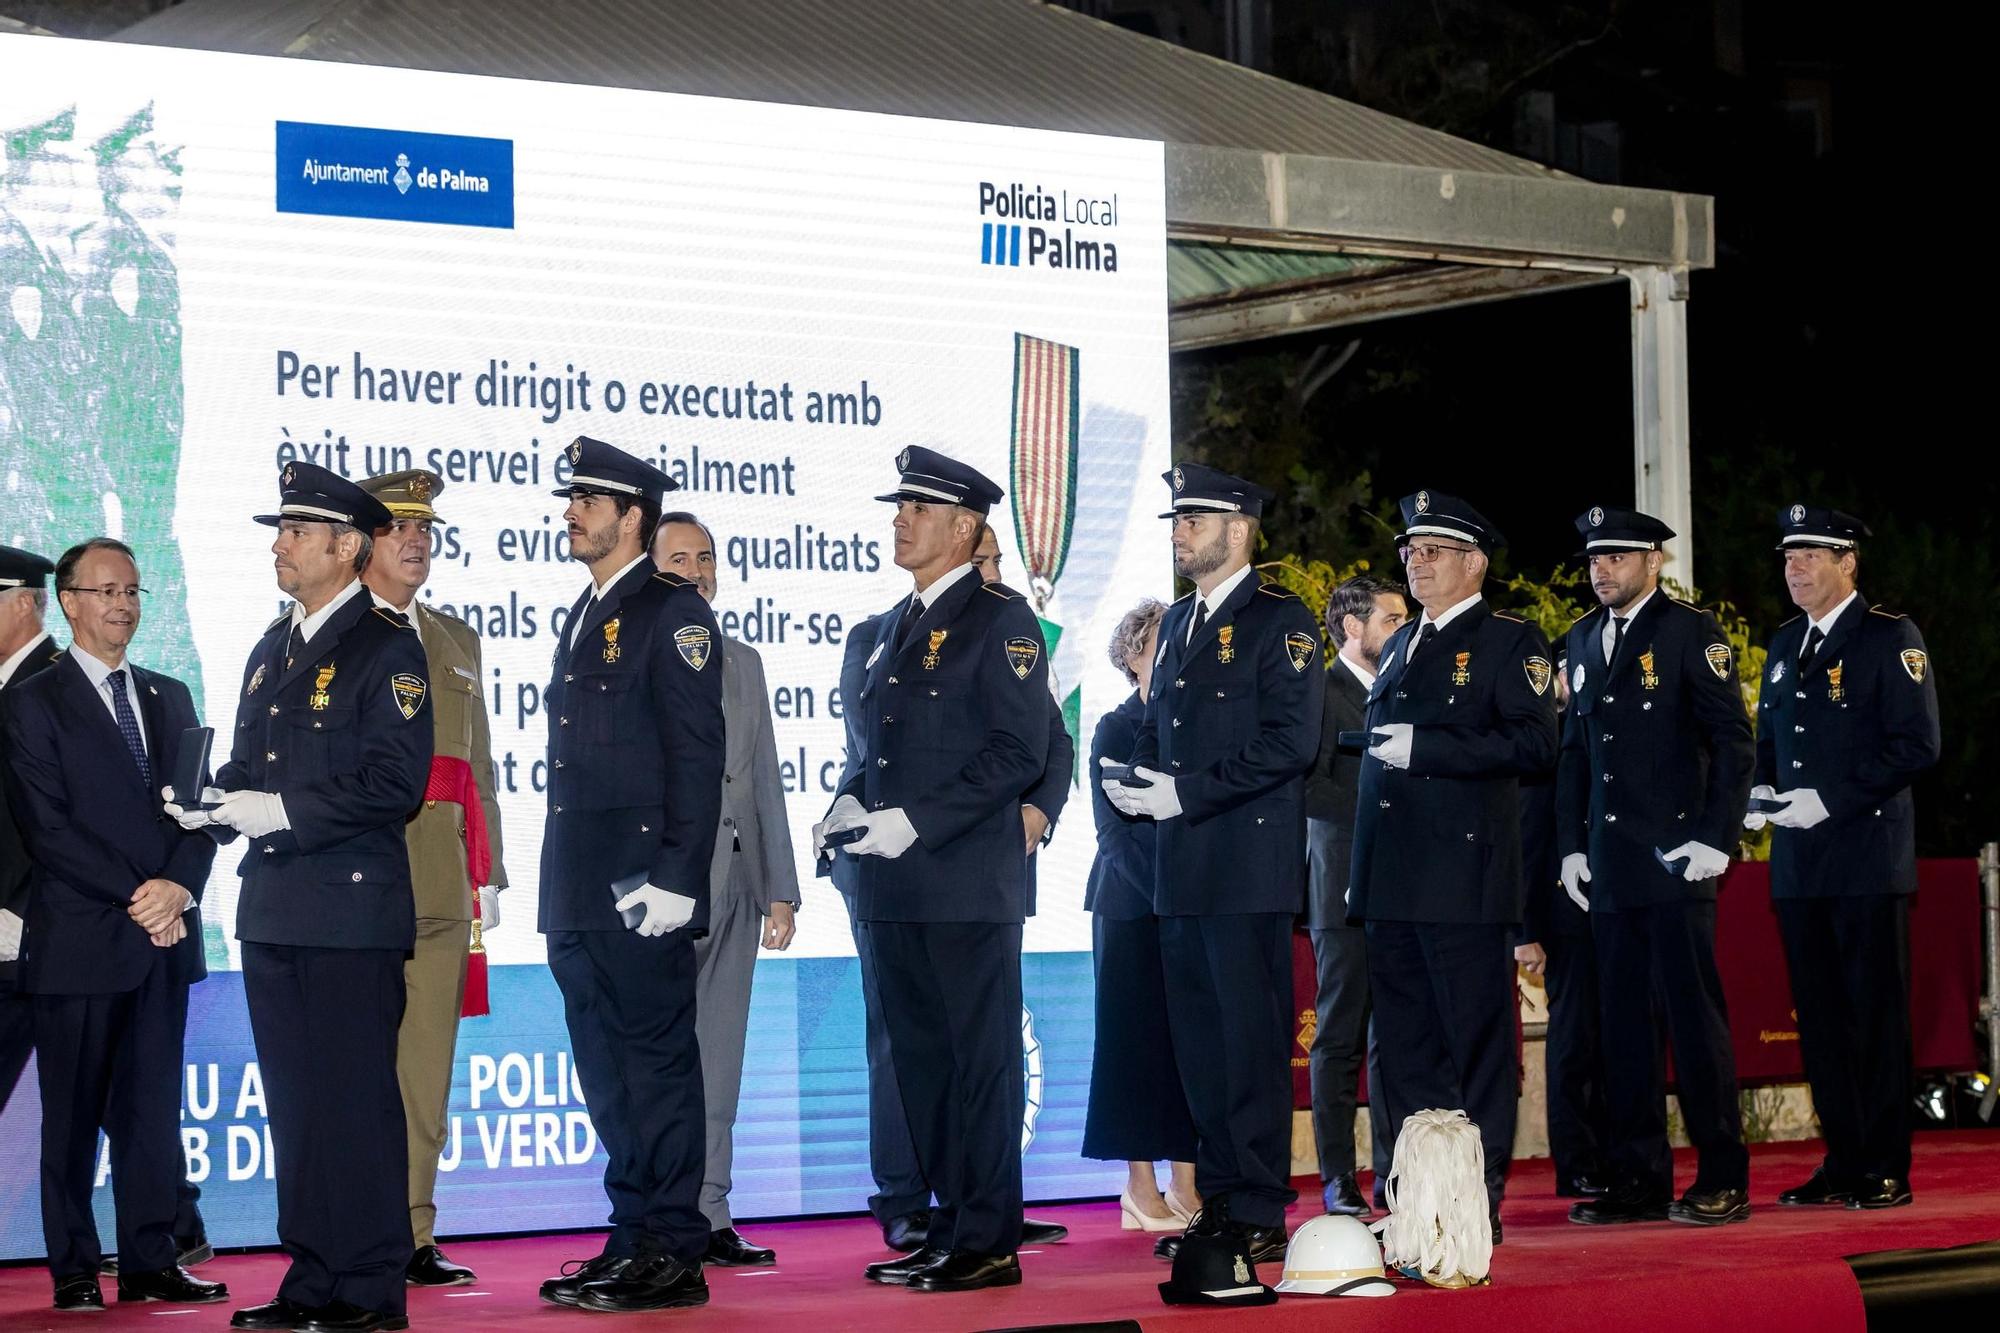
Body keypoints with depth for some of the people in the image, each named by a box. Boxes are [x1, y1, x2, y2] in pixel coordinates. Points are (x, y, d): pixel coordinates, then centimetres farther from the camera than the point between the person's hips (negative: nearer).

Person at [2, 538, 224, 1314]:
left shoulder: (169, 698, 16)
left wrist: (179, 886, -9)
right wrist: (135, 896, -15)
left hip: (164, 934, 5)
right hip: (79, 937, -5)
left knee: (154, 1106, 6)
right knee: (73, 1112, 1)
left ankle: (151, 1262, 10)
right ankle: (74, 1269, 6)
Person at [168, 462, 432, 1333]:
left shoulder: (386, 648, -7)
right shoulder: (273, 650, 18)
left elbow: (395, 784, -14)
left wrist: (283, 810, -18)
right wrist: (217, 802, 4)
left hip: (352, 911, -8)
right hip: (274, 910, 8)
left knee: (356, 1100, -5)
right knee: (295, 1100, 10)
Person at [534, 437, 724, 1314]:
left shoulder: (673, 611, -7)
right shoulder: (584, 618, 19)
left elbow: (698, 756, -13)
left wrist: (675, 879, -19)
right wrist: (560, 892, 18)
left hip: (641, 889, -9)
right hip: (582, 895, 9)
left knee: (657, 1067, -5)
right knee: (609, 1075, 11)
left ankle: (672, 1256, -2)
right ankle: (634, 1241, 17)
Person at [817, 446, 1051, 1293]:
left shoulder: (999, 619, -7)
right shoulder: (898, 628, 18)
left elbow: (1018, 752, -14)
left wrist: (917, 821, -19)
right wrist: (851, 804, 5)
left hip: (968, 881, -8)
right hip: (897, 886, 8)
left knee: (979, 1057, -4)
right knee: (920, 1058, 11)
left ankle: (989, 1244, -1)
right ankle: (951, 1225, 18)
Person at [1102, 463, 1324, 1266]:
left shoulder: (1279, 621, -6)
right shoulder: (1178, 622, 19)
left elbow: (1289, 742, -14)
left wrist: (1187, 793, -17)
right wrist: (1136, 781, 4)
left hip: (1248, 866, -8)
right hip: (1182, 868, 8)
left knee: (1252, 1039, -6)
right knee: (1197, 1039, 9)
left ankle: (1261, 1213, -2)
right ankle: (1219, 1204, 16)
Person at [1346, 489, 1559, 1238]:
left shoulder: (1510, 642, -2)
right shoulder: (1399, 647, 21)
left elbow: (1533, 745, -14)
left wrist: (1424, 750, -18)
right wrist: (1360, 869, 18)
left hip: (1465, 879, -8)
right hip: (1390, 886, 8)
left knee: (1476, 1042, -3)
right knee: (1403, 1047, 10)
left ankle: (1478, 1203, 1)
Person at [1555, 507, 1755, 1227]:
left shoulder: (1690, 630, -3)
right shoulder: (1582, 640, 15)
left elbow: (1733, 738, -6)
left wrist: (1715, 839, -12)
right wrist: (1572, 844, 11)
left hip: (1676, 858, -6)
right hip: (1608, 863, 6)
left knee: (1693, 1012, -5)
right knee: (1623, 1019, 6)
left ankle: (1722, 1180, 0)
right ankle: (1640, 1180, 11)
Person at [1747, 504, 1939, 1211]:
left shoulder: (1890, 637, -4)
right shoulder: (1785, 644, 17)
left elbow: (1916, 745, -12)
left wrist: (1830, 799, -17)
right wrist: (1761, 792, 2)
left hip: (1867, 857, -7)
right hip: (1798, 862, 7)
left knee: (1877, 1013, -4)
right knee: (1819, 1016, 8)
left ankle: (1886, 1170, 0)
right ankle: (1842, 1160, 15)